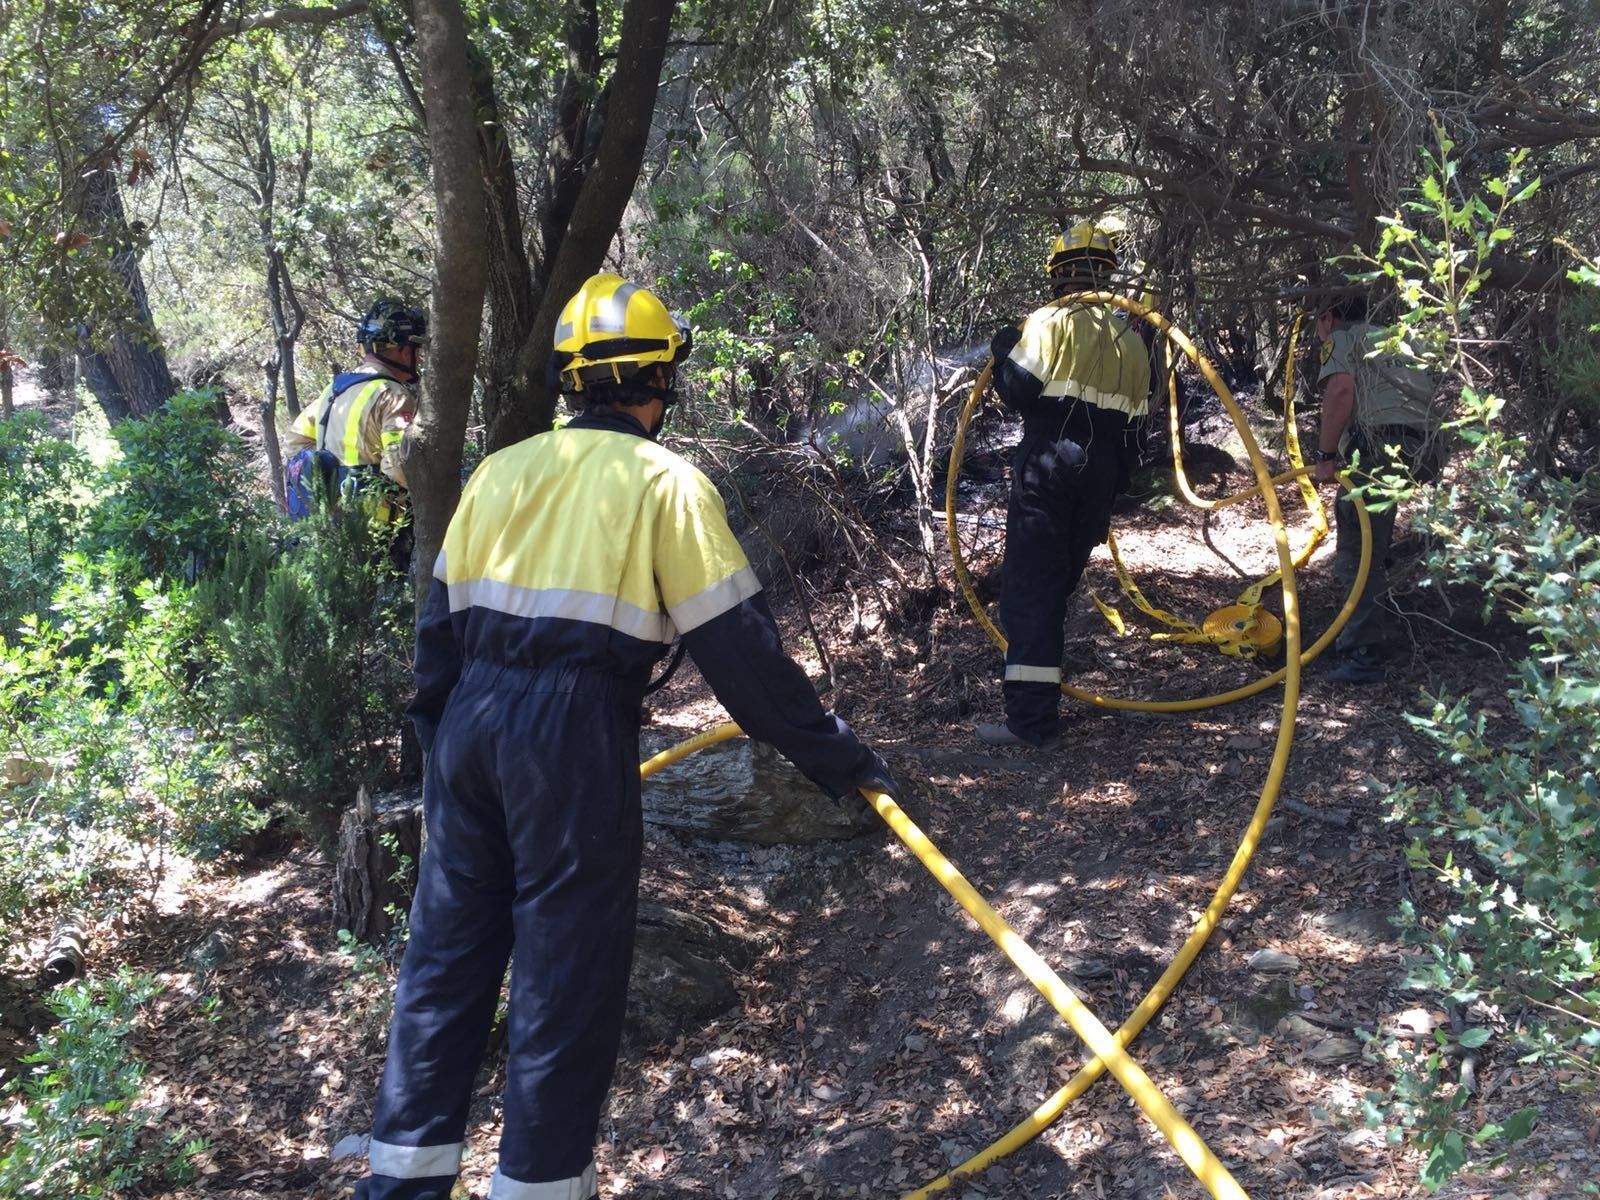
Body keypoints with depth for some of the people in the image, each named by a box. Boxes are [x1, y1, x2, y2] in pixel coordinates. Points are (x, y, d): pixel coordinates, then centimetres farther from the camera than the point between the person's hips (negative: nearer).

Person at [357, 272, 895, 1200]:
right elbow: (738, 643, -6)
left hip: (471, 723, 6)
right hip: (574, 737, -6)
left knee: (449, 949, 16)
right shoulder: (665, 482, -3)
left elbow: (441, 624, 16)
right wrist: (833, 755, 0)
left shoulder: (501, 469, 13)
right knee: (568, 974, 6)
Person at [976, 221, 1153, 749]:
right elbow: (1132, 430, 17)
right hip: (1100, 474, 7)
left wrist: (1004, 350, 8)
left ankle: (1032, 719, -12)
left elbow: (1018, 391, -12)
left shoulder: (1052, 322, -5)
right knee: (1059, 583, 17)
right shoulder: (1133, 342, 17)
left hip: (1047, 468, -7)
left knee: (1029, 587, -7)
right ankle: (1041, 696, 25)